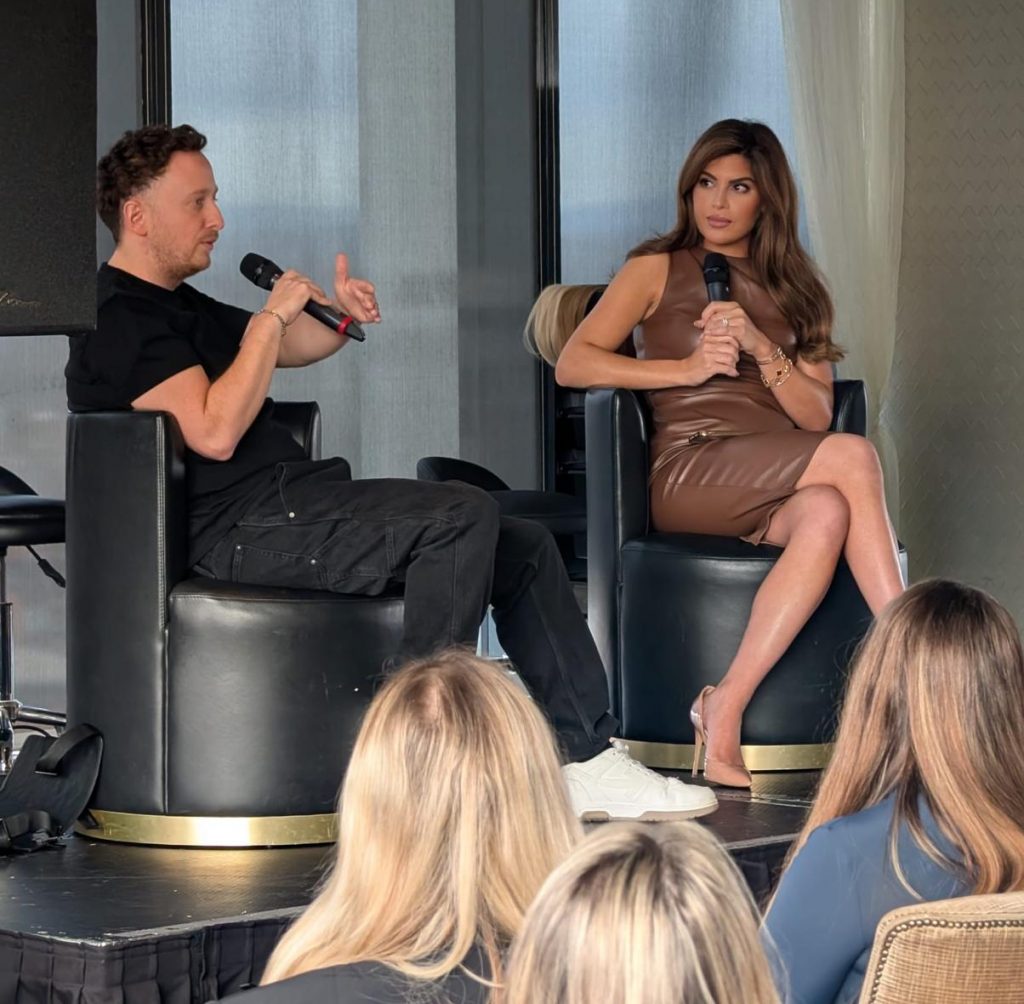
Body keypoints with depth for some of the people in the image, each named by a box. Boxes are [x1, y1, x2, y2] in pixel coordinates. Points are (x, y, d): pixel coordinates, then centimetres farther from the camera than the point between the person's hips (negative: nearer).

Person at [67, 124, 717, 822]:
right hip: (239, 533, -11)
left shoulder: (177, 306, 24)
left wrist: (339, 316, 12)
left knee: (524, 548, 4)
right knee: (462, 515, -25)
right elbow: (214, 433, -20)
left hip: (286, 509, 11)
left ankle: (587, 760, -1)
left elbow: (288, 347, 35)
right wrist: (272, 318, -13)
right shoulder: (116, 325, -9)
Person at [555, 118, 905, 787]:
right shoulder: (658, 269, 13)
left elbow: (817, 415, 11)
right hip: (689, 470, -4)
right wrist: (687, 368, -10)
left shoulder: (795, 291, 22)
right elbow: (573, 364, 0)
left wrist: (760, 348, -6)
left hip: (775, 490, 4)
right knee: (855, 459, -29)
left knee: (828, 514, -36)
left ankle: (726, 710, -39)